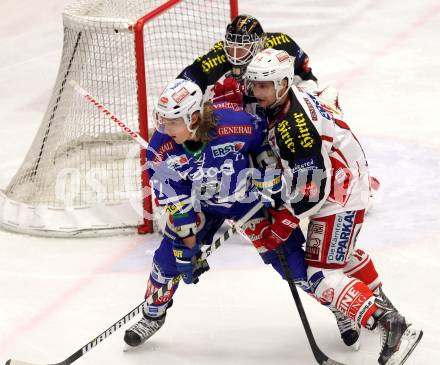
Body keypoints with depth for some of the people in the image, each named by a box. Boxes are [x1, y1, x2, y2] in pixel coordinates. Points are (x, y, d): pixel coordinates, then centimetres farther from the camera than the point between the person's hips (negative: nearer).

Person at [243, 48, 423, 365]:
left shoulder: (294, 124, -30)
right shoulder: (282, 102, 0)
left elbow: (310, 187, -28)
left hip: (340, 196, -11)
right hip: (335, 183, 11)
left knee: (322, 274, -15)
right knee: (340, 251, 34)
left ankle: (392, 326, -20)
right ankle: (379, 302, 54)